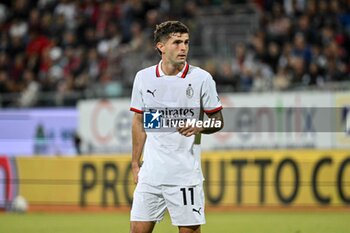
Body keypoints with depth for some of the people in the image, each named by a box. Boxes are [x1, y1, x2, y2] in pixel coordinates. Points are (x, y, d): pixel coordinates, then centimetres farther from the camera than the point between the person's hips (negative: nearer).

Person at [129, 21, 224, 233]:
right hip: (151, 173, 2)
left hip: (186, 174, -2)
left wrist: (199, 127, -16)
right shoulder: (143, 78, 5)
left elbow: (218, 121, 5)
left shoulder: (201, 78, -2)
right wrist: (135, 163, 12)